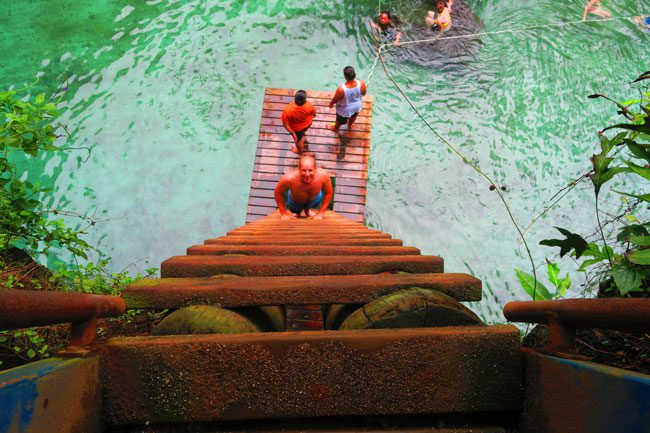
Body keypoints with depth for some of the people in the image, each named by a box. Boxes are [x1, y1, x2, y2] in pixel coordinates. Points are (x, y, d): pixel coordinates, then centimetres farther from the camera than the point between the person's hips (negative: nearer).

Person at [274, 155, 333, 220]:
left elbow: (328, 193, -19)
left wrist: (320, 214, -14)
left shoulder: (323, 176, -41)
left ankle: (308, 209, 51)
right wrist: (283, 214, -13)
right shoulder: (289, 178, -44)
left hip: (314, 199, 1)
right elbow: (278, 193, -21)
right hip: (294, 201, 0)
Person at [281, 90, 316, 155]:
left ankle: (300, 151, 61)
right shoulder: (309, 105, -36)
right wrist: (313, 115, 11)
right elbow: (314, 113, -13)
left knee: (298, 140, 30)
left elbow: (285, 124, -28)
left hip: (296, 128, -2)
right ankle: (302, 136, 74)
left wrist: (293, 133, -12)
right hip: (308, 123, 2)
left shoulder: (287, 110, -42)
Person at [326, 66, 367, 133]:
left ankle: (335, 128, 62)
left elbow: (335, 99, -21)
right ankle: (350, 125, 69)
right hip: (357, 106, 3)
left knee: (340, 120, 31)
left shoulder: (341, 89, -41)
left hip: (345, 109, -3)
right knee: (353, 117, 37)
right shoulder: (361, 84, -31)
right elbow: (363, 93, -9)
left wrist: (331, 103, 2)